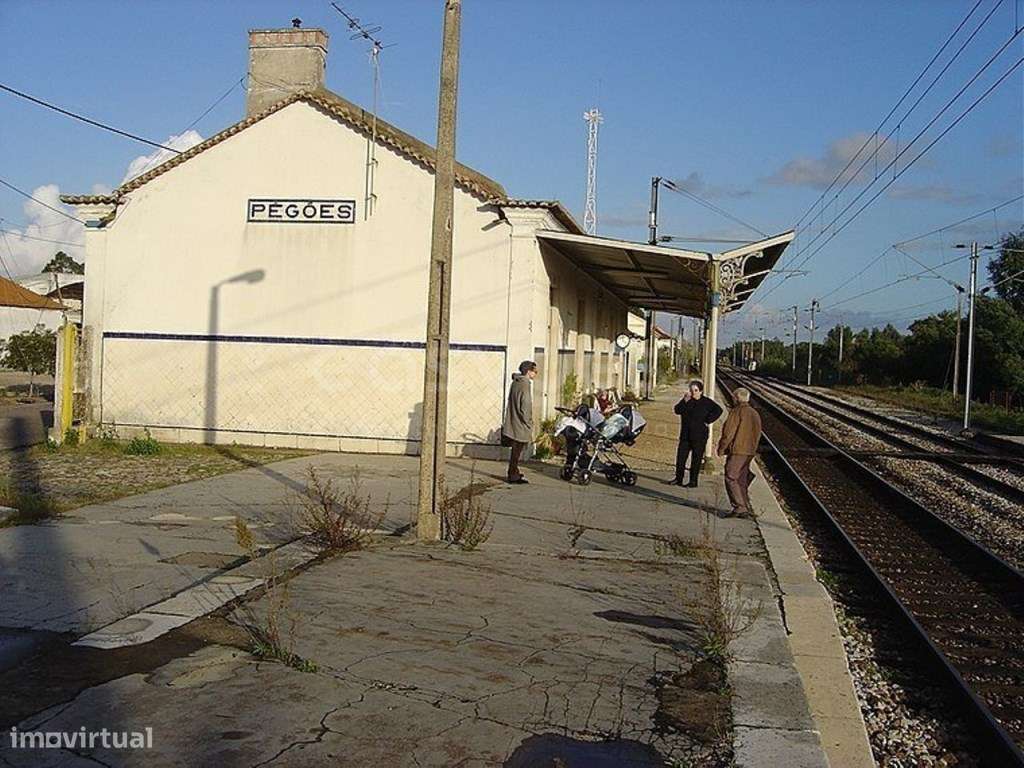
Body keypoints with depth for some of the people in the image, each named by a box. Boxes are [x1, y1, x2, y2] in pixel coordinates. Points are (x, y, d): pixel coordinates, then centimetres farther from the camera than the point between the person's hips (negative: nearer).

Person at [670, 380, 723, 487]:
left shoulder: (706, 402, -4)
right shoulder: (687, 400, 7)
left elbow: (718, 410, -11)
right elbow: (677, 410, -6)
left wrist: (707, 421, -13)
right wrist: (684, 402, -21)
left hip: (699, 436, -4)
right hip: (685, 435, 4)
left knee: (696, 459, 1)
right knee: (680, 456, 5)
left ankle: (693, 481, 7)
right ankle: (678, 478, 14)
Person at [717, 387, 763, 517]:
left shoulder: (736, 412, -11)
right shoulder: (755, 414, 14)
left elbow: (728, 432, -13)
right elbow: (758, 434, 17)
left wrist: (721, 448, -4)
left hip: (737, 451, -8)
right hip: (750, 451, 8)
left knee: (731, 478, -5)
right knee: (742, 480, 15)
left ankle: (740, 507, -12)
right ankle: (746, 507, 16)